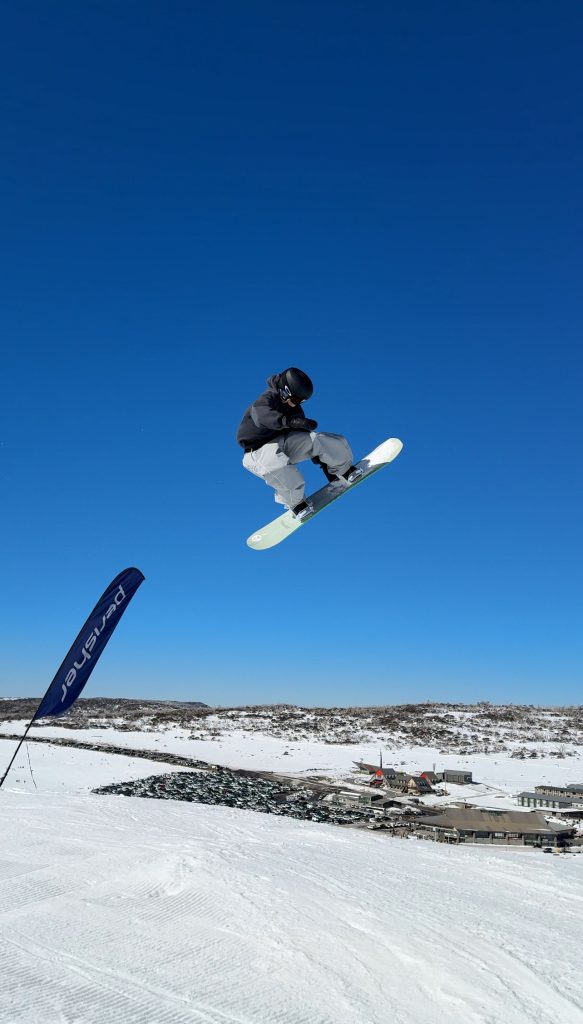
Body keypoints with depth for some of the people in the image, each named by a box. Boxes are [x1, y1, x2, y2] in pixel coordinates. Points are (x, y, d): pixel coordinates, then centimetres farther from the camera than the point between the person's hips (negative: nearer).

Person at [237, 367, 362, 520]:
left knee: (321, 439, -14)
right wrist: (291, 421, -58)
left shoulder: (294, 408, 4)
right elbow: (263, 416, -45)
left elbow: (306, 436, 12)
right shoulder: (267, 399, -19)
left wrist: (323, 464, 10)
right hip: (259, 451, -6)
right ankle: (295, 502, -20)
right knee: (277, 467, -42)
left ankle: (344, 470, 7)